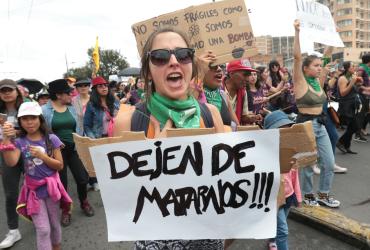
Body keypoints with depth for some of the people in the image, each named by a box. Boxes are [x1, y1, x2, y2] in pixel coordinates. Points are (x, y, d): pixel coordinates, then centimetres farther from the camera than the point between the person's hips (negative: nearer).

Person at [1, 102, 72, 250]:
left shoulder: (51, 139, -7)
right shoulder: (20, 142, -4)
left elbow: (60, 166, -8)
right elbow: (11, 163, -21)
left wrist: (41, 155, -21)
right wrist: (7, 139, -27)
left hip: (51, 187, 0)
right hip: (33, 190, 0)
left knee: (55, 225, 18)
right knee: (42, 229, 2)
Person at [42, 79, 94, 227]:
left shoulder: (72, 108, 3)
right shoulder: (45, 110, -7)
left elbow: (77, 129, 6)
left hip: (73, 148, 3)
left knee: (82, 178, 4)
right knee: (61, 182, 9)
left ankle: (84, 203, 31)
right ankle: (65, 210, 28)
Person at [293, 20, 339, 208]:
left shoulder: (318, 80, 9)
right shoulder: (300, 81, -10)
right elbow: (297, 56, -21)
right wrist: (297, 32, -24)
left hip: (320, 125, 7)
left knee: (329, 163, 10)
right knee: (307, 164, 5)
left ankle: (323, 195, 28)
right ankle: (307, 195, 25)